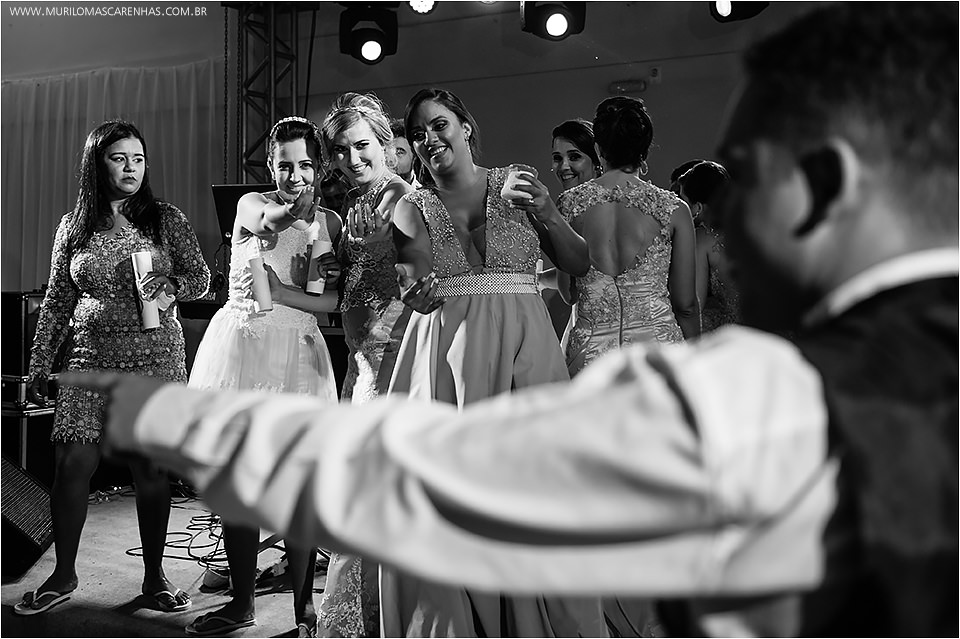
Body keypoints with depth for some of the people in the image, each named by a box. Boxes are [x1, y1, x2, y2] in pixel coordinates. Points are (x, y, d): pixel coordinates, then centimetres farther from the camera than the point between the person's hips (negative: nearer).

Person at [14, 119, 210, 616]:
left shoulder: (166, 219, 3)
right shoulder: (73, 227, 7)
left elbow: (201, 277, 6)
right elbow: (56, 302, 12)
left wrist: (172, 287, -14)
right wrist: (38, 365, 12)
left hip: (156, 357, -1)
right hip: (91, 358, 2)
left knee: (152, 469, 2)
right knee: (71, 465, -1)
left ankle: (154, 576, 18)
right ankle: (63, 575, 18)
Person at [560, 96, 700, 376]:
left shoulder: (570, 202, 1)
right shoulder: (674, 209, 0)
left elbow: (565, 294, 1)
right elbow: (686, 304, 4)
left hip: (590, 350, 1)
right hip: (657, 341, 0)